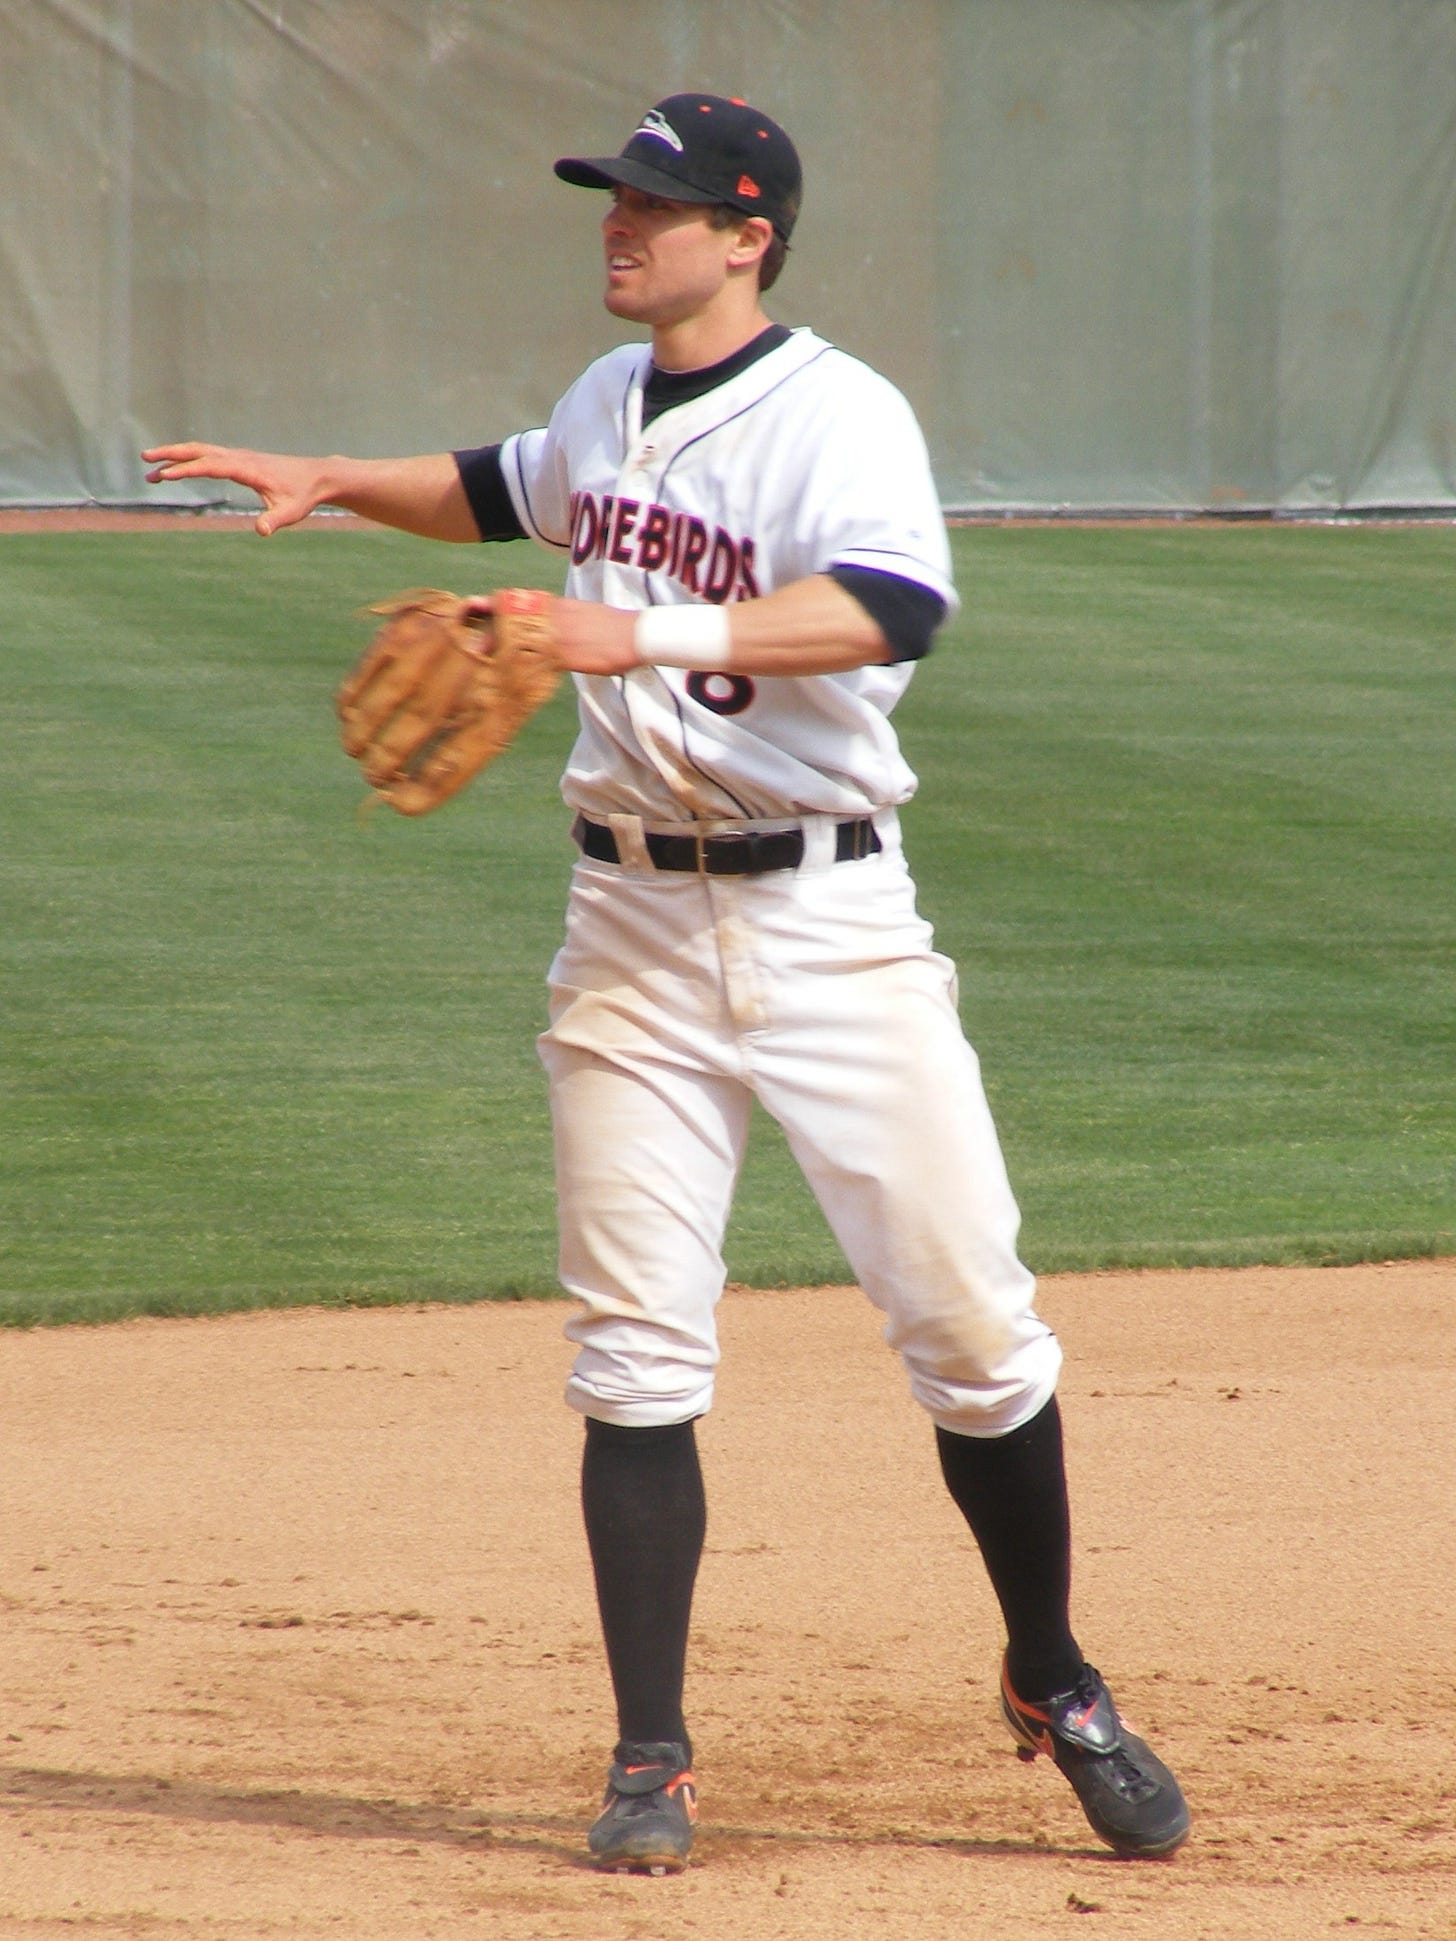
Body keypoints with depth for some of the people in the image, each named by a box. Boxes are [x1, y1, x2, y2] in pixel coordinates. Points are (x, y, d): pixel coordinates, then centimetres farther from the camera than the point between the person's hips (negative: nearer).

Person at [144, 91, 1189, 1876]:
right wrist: (335, 484, 20)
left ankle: (1052, 1684, 16)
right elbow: (509, 494, 34)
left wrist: (654, 631, -43)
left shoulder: (839, 417, -13)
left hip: (827, 918, -5)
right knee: (634, 1356, 0)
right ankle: (652, 1759, 5)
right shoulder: (608, 404, 10)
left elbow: (892, 610, -33)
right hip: (635, 924, 5)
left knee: (972, 1327, -4)